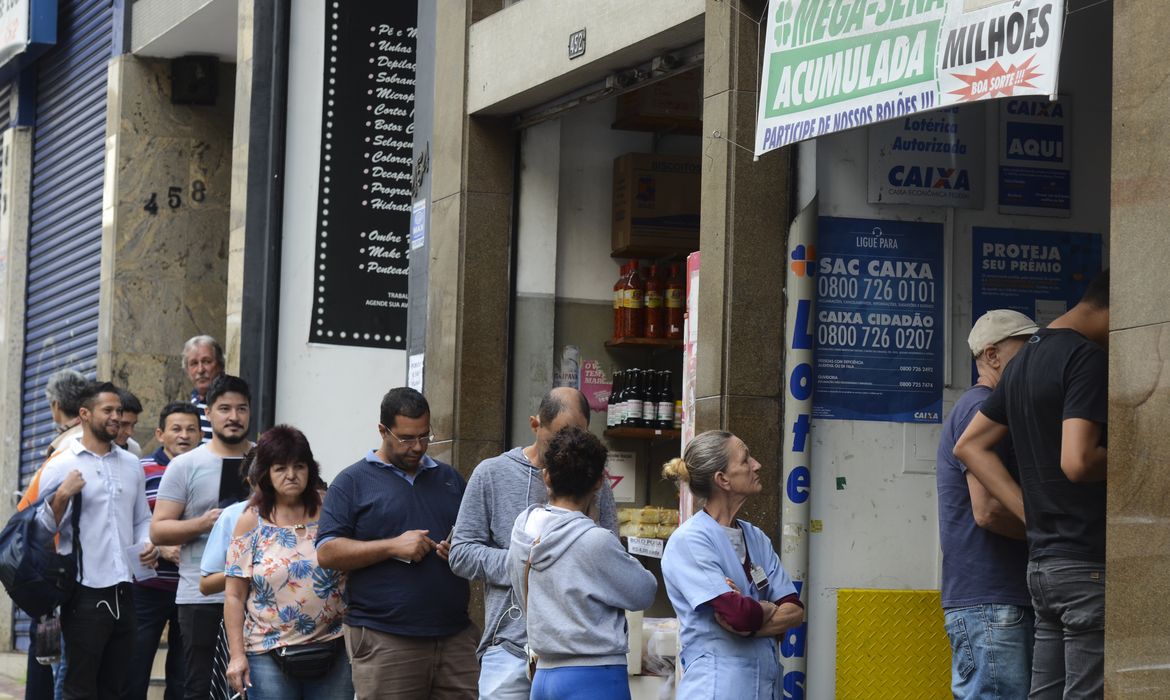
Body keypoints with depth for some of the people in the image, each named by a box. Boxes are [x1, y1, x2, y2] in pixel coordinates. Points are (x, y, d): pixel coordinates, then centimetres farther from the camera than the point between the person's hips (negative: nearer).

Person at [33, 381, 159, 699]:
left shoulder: (130, 465, 14)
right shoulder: (61, 464, -2)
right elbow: (42, 527, -3)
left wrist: (148, 544, 2)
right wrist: (63, 496, -19)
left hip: (122, 590, 5)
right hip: (85, 593, -5)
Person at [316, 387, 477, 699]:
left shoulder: (449, 478, 20)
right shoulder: (353, 482, 5)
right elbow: (327, 552, -5)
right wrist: (393, 547, -13)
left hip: (455, 635, 4)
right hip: (384, 641, -4)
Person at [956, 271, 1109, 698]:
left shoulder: (1027, 358, 17)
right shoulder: (1087, 358, -12)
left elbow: (969, 447, 22)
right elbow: (1078, 462, -23)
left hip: (1042, 562, 9)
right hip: (1087, 563, -9)